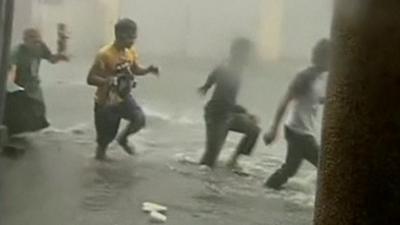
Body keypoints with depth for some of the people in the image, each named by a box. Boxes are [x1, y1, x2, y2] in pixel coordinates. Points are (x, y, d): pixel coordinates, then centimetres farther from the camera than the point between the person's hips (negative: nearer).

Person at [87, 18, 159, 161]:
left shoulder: (131, 52, -5)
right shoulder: (105, 54, -26)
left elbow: (135, 70, 12)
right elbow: (90, 78, -25)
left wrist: (148, 70, -10)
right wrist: (108, 81, -43)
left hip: (123, 96, 5)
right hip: (106, 102, -5)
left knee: (140, 119, -16)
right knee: (106, 136, 5)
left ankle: (123, 139, 15)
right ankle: (101, 149, 41)